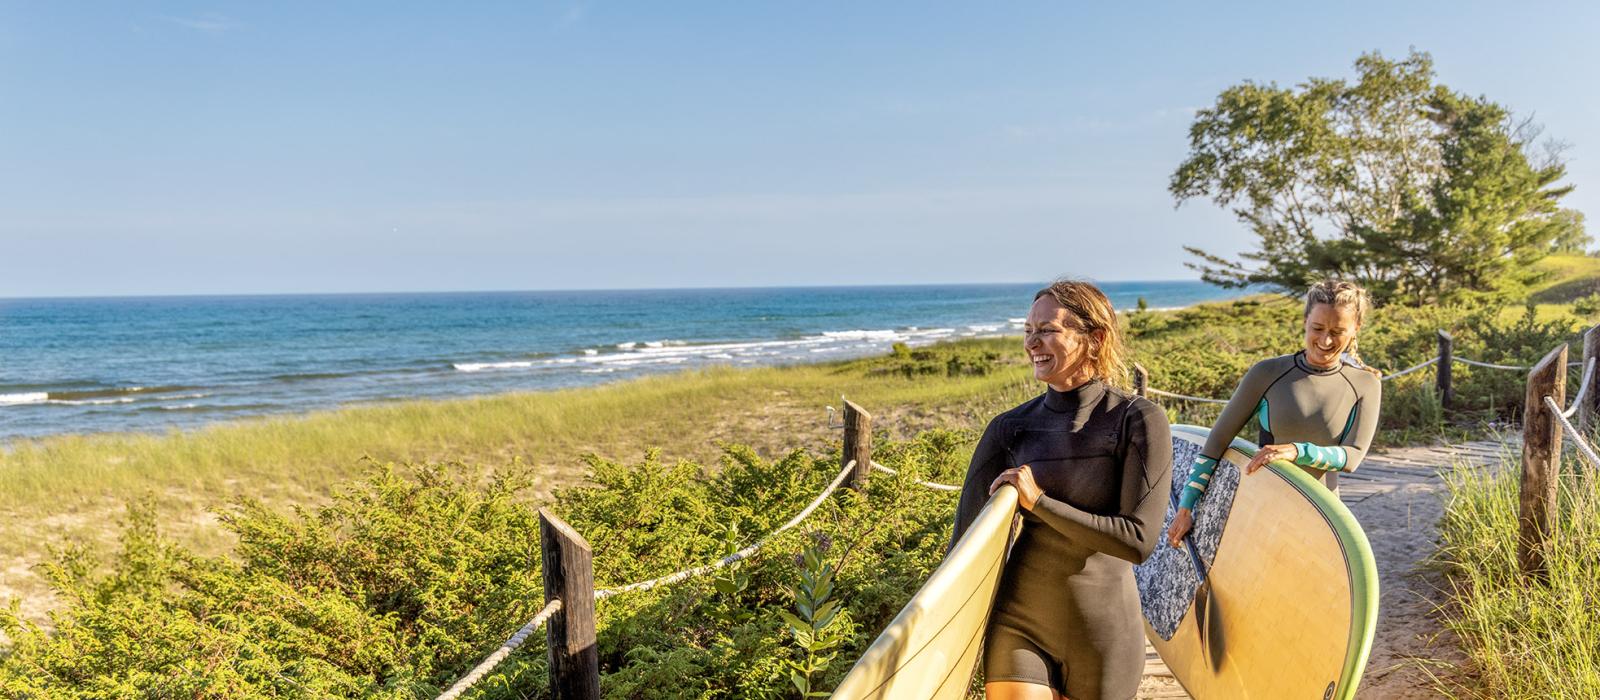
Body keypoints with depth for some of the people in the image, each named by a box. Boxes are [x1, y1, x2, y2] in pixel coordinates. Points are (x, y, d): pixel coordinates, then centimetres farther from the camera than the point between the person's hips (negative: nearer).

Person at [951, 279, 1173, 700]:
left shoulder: (1138, 421, -8)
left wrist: (1039, 502, -16)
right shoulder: (1010, 428, -1)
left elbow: (1138, 540, -15)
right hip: (1018, 624, 2)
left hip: (1101, 630, -1)